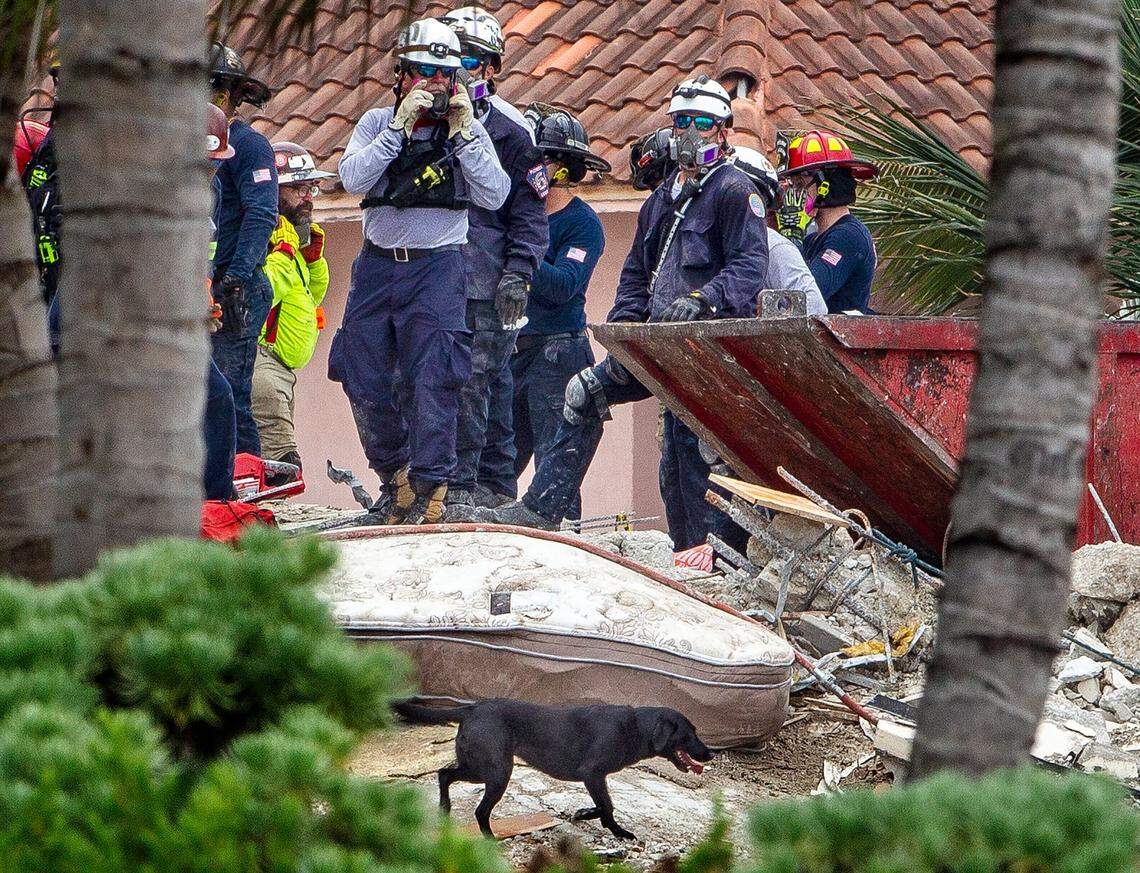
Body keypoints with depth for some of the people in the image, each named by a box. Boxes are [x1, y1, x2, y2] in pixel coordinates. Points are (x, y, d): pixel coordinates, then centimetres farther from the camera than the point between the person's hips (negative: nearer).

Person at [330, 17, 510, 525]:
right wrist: (400, 126, -18)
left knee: (433, 383, -13)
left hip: (437, 268, -2)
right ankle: (394, 478, 22)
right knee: (363, 381, 4)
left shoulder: (468, 129, 4)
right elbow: (353, 179, -12)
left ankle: (429, 491, -10)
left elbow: (495, 196, -8)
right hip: (377, 266, 2)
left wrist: (463, 134, -14)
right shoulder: (378, 123, 5)